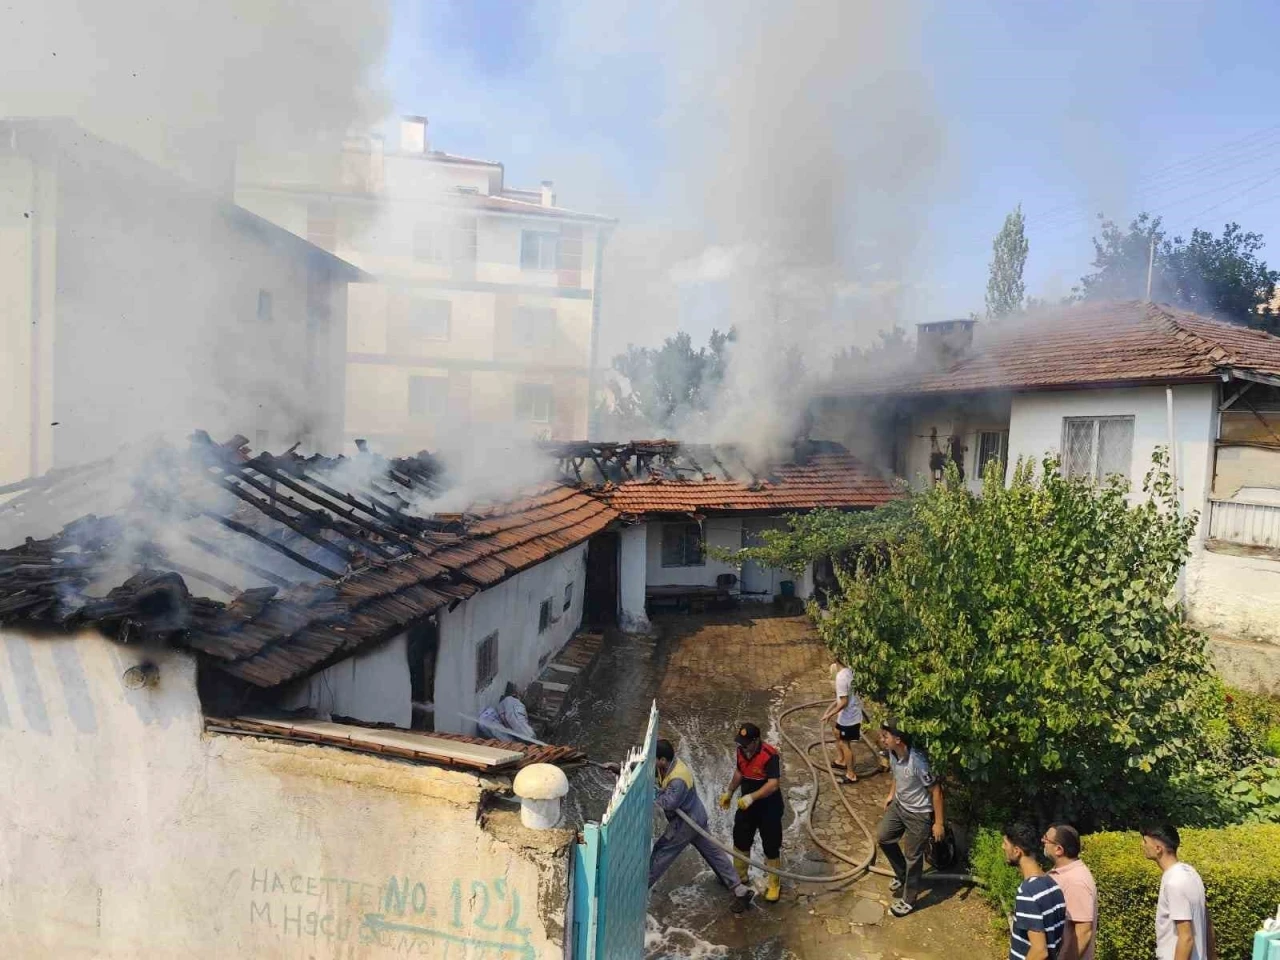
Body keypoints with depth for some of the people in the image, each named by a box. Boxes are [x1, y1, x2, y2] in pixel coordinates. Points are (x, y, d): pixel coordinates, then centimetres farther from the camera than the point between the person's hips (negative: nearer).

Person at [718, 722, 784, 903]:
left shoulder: (770, 755, -29)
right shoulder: (741, 750, -8)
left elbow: (773, 785, -34)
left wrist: (751, 797, -42)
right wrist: (729, 791, 8)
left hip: (769, 807, -6)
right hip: (746, 805, 7)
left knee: (771, 846, 7)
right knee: (740, 840, 18)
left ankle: (774, 885, 27)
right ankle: (739, 877, 39)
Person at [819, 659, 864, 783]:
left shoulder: (841, 677, -29)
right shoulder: (848, 671, 0)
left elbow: (844, 702, -27)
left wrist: (829, 714, -18)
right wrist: (831, 707, 16)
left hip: (848, 716, -9)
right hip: (850, 713, 9)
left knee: (845, 744, 6)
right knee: (837, 733, 28)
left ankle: (851, 775, 19)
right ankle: (841, 760, 45)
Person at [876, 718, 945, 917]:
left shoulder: (918, 762, -35)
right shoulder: (893, 754, -12)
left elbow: (936, 791, -24)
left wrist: (939, 823, -18)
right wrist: (891, 794, 16)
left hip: (919, 814, -8)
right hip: (899, 805, 8)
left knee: (913, 857, 8)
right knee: (883, 837, 15)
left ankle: (908, 900, 27)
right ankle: (902, 875, 39)